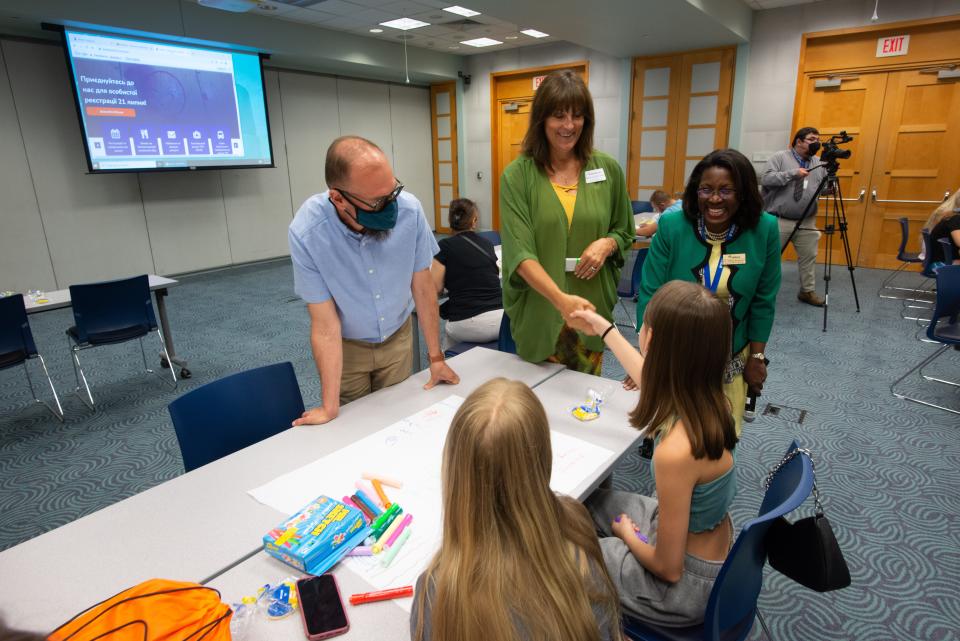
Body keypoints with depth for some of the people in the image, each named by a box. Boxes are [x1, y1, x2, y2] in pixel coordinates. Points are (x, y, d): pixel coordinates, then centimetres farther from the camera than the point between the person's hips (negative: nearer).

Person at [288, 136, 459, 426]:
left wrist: (436, 356, -7)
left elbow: (422, 286, -12)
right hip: (347, 346, -1)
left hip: (398, 337, 2)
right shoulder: (306, 232, -29)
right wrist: (329, 407, -21)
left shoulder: (410, 210, -24)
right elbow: (324, 322, -22)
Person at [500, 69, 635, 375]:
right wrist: (561, 299, -30)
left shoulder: (608, 169, 2)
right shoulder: (517, 175, -8)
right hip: (537, 312, -2)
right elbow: (519, 253, -16)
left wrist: (607, 243, -10)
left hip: (591, 309, 3)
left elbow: (625, 232, 13)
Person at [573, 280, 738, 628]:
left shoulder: (676, 451, -40)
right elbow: (653, 380, 10)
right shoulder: (706, 397, -16)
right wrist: (605, 329, 18)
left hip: (688, 582, -7)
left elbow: (668, 568, -25)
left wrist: (628, 536, -5)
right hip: (703, 536, 7)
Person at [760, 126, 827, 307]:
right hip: (779, 220, -5)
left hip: (807, 222, 6)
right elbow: (765, 178, -17)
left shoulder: (818, 163, 12)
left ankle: (808, 291, 25)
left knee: (809, 257, 11)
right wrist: (792, 173, -20)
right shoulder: (780, 157, -3)